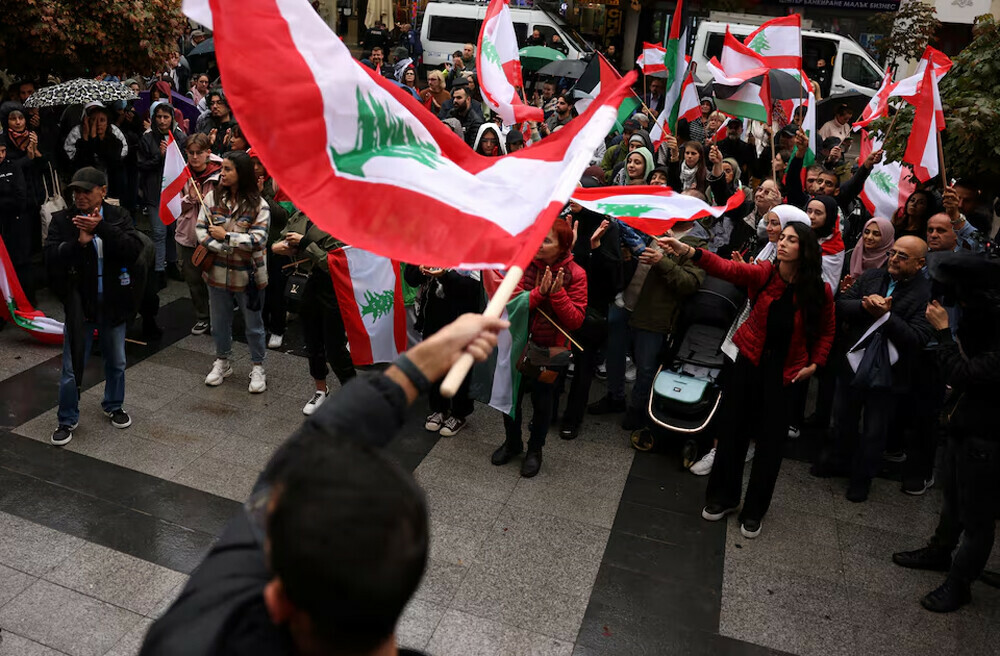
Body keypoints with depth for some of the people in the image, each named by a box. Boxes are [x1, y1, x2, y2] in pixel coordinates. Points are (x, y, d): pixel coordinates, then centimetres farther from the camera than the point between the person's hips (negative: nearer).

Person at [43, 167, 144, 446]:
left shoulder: (118, 217, -4)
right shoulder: (62, 220, -5)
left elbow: (134, 250, -20)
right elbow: (51, 258, -13)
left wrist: (102, 228, -31)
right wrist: (79, 242, -27)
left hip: (113, 303, 1)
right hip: (79, 305, -1)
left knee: (116, 362, 19)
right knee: (72, 368, 4)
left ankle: (113, 406, 41)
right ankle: (67, 419, 23)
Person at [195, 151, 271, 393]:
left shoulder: (258, 204, -12)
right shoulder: (213, 197, -2)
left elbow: (259, 240, -19)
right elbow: (200, 230, -5)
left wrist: (226, 236, -19)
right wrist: (224, 249, -19)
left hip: (248, 275, -3)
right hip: (218, 272, 3)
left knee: (254, 325, 12)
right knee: (219, 323, 19)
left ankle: (257, 367, 29)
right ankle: (222, 362, 39)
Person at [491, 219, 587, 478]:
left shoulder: (575, 275, -12)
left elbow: (575, 320, -16)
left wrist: (557, 293, -27)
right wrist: (539, 293, -28)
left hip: (549, 350, -2)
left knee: (542, 402, 14)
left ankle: (535, 449, 39)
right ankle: (512, 442, 43)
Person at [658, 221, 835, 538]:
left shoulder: (819, 291, -9)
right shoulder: (763, 273, -11)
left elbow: (826, 332, 7)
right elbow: (725, 268, -28)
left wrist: (815, 364, -3)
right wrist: (687, 251, -43)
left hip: (786, 371, 0)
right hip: (750, 361, 1)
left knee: (771, 440, 7)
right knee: (733, 429, 8)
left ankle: (754, 510, 25)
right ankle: (724, 497, 28)